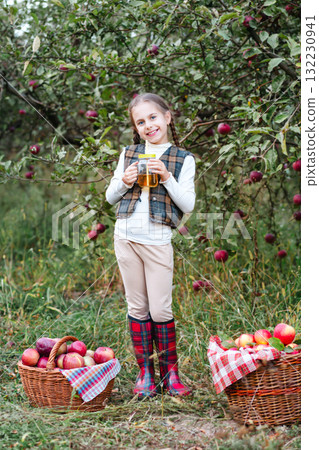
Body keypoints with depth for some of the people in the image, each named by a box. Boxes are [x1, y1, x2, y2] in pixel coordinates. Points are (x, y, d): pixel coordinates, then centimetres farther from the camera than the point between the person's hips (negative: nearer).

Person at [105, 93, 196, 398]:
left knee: (160, 309, -3)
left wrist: (167, 178, -13)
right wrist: (124, 182, -4)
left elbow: (188, 205, -2)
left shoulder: (183, 159, 5)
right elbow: (110, 197, 16)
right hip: (126, 236, 3)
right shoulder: (128, 154, 12)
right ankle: (145, 372, 16)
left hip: (158, 240, -2)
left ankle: (170, 371, 13)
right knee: (137, 307, 7)